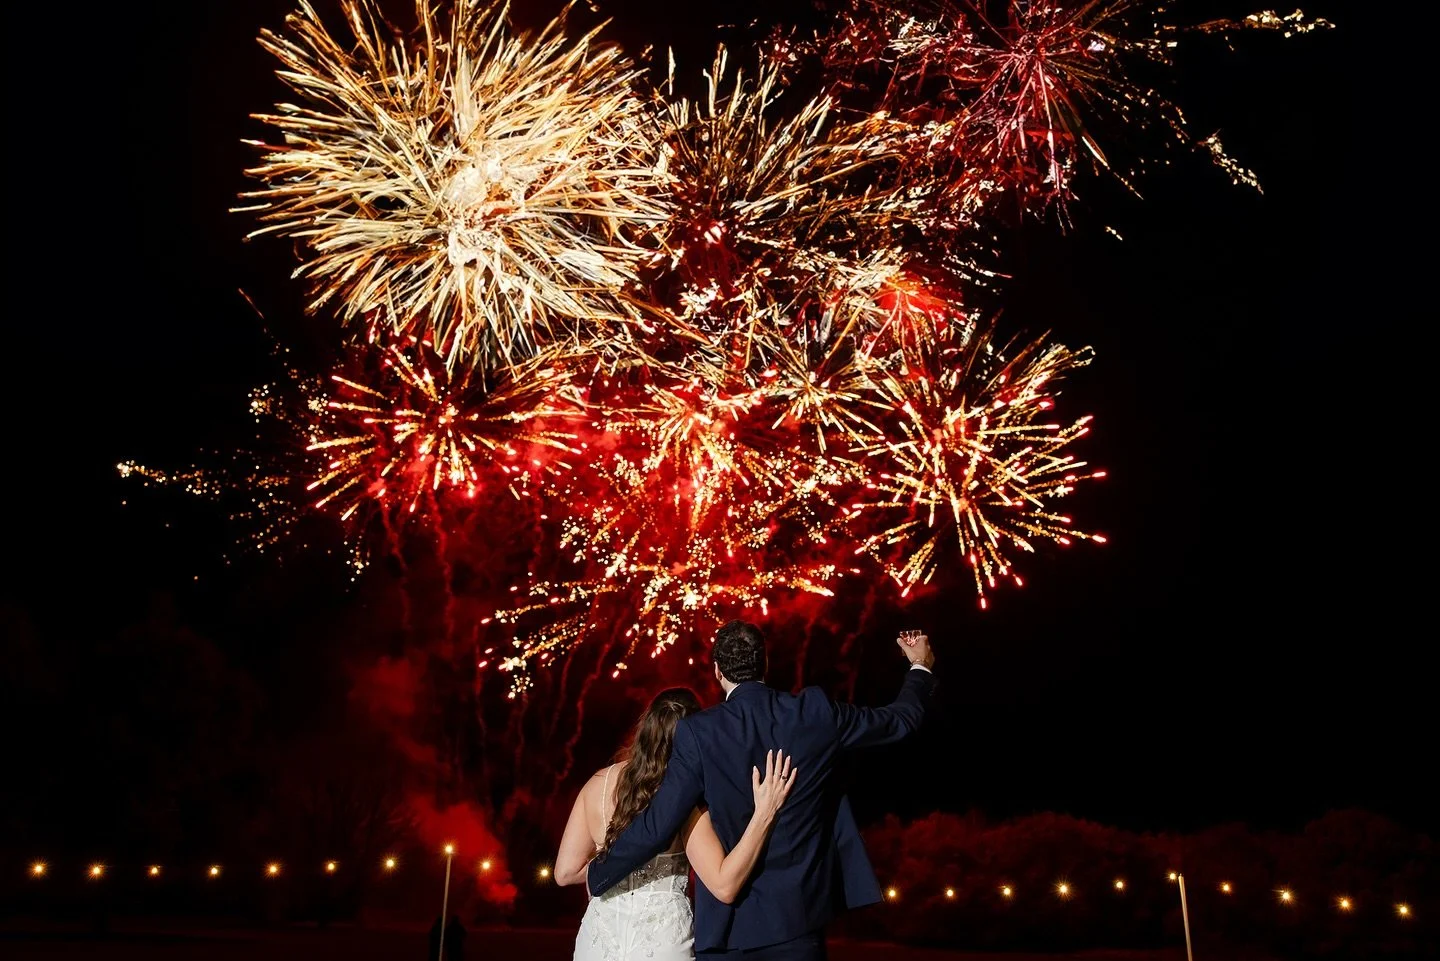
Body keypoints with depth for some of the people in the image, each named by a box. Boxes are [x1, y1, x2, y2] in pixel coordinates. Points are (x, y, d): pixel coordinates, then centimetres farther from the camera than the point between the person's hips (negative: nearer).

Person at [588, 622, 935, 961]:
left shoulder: (699, 732, -14)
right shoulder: (815, 712, -6)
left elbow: (657, 825, -14)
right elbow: (901, 719, 9)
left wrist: (598, 874, 3)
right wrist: (920, 667, 28)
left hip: (731, 920, -2)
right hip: (800, 915, 3)